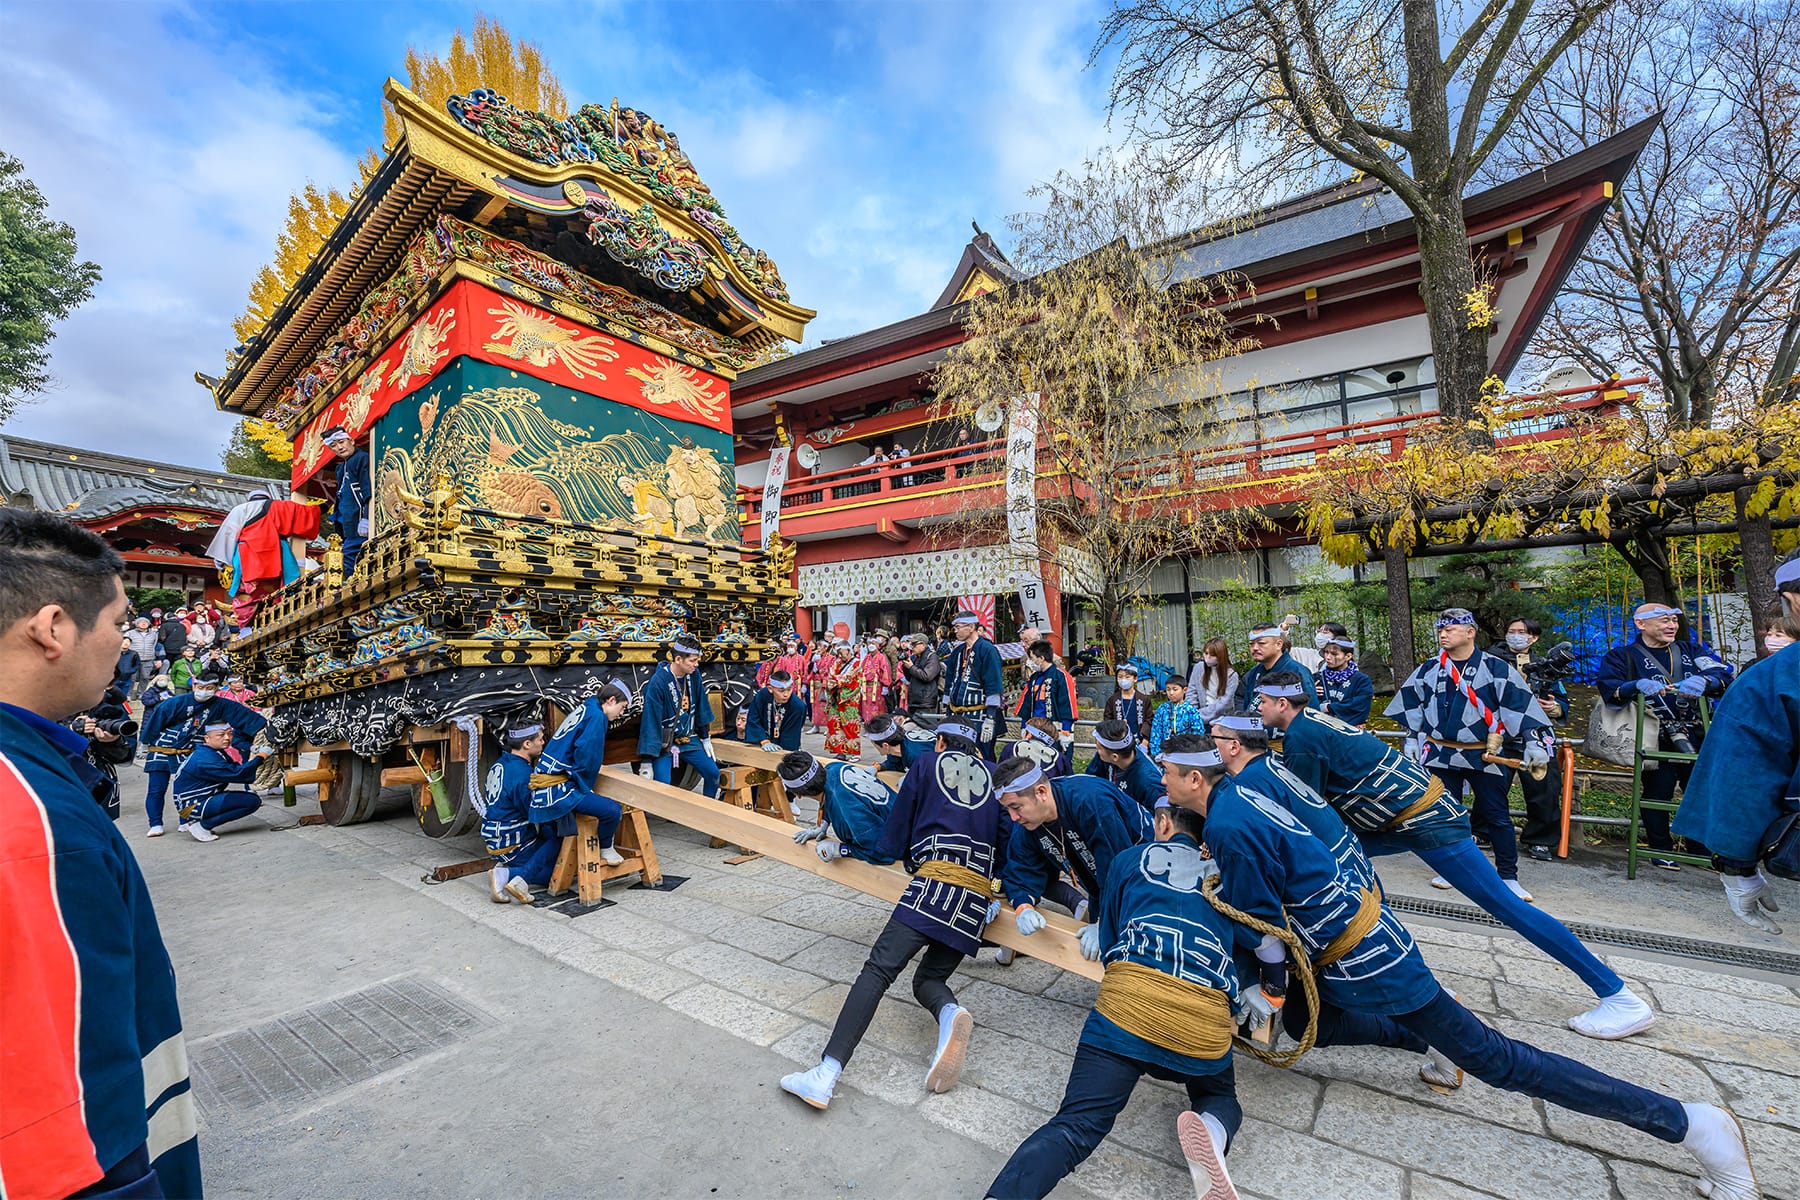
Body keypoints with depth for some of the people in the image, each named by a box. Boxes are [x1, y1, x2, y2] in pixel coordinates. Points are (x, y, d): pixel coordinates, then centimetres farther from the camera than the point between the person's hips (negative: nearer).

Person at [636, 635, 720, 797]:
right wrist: (646, 762, -22)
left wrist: (706, 738, 11)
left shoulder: (693, 675, -7)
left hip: (688, 738, 6)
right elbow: (650, 720, -23)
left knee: (713, 773, 7)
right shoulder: (658, 682, -24)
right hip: (663, 742, -6)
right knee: (662, 784, -18)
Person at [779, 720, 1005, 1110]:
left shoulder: (926, 764, 15)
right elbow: (1007, 846, 16)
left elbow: (891, 843, 15)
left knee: (878, 968, -9)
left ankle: (827, 1074, -22)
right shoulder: (994, 774, 21)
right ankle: (950, 1015, -17)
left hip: (935, 881, -4)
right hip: (980, 896, 4)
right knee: (929, 978, 16)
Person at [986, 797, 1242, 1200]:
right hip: (1207, 1026, 2)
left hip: (1127, 1005, -1)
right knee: (1221, 1099, 30)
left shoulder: (1129, 859, 19)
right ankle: (1211, 1131, -6)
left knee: (1074, 1128, -3)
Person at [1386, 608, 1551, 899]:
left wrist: (1535, 741, -17)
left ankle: (1508, 877, 16)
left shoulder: (1496, 668, -5)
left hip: (1484, 756, -3)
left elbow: (1521, 705, -9)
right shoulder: (1428, 669, 5)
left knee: (1498, 817, 4)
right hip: (1439, 754, 3)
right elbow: (1411, 707, 15)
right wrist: (1412, 739, 17)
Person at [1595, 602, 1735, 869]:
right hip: (1654, 738, -4)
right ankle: (1661, 850, 13)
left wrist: (1703, 680, -21)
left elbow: (1724, 674, 1)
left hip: (1694, 734, 4)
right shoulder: (1621, 655, 4)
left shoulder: (1691, 651, 17)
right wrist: (1636, 686, -29)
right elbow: (1605, 685, -11)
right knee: (1658, 792, 0)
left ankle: (1701, 849, 25)